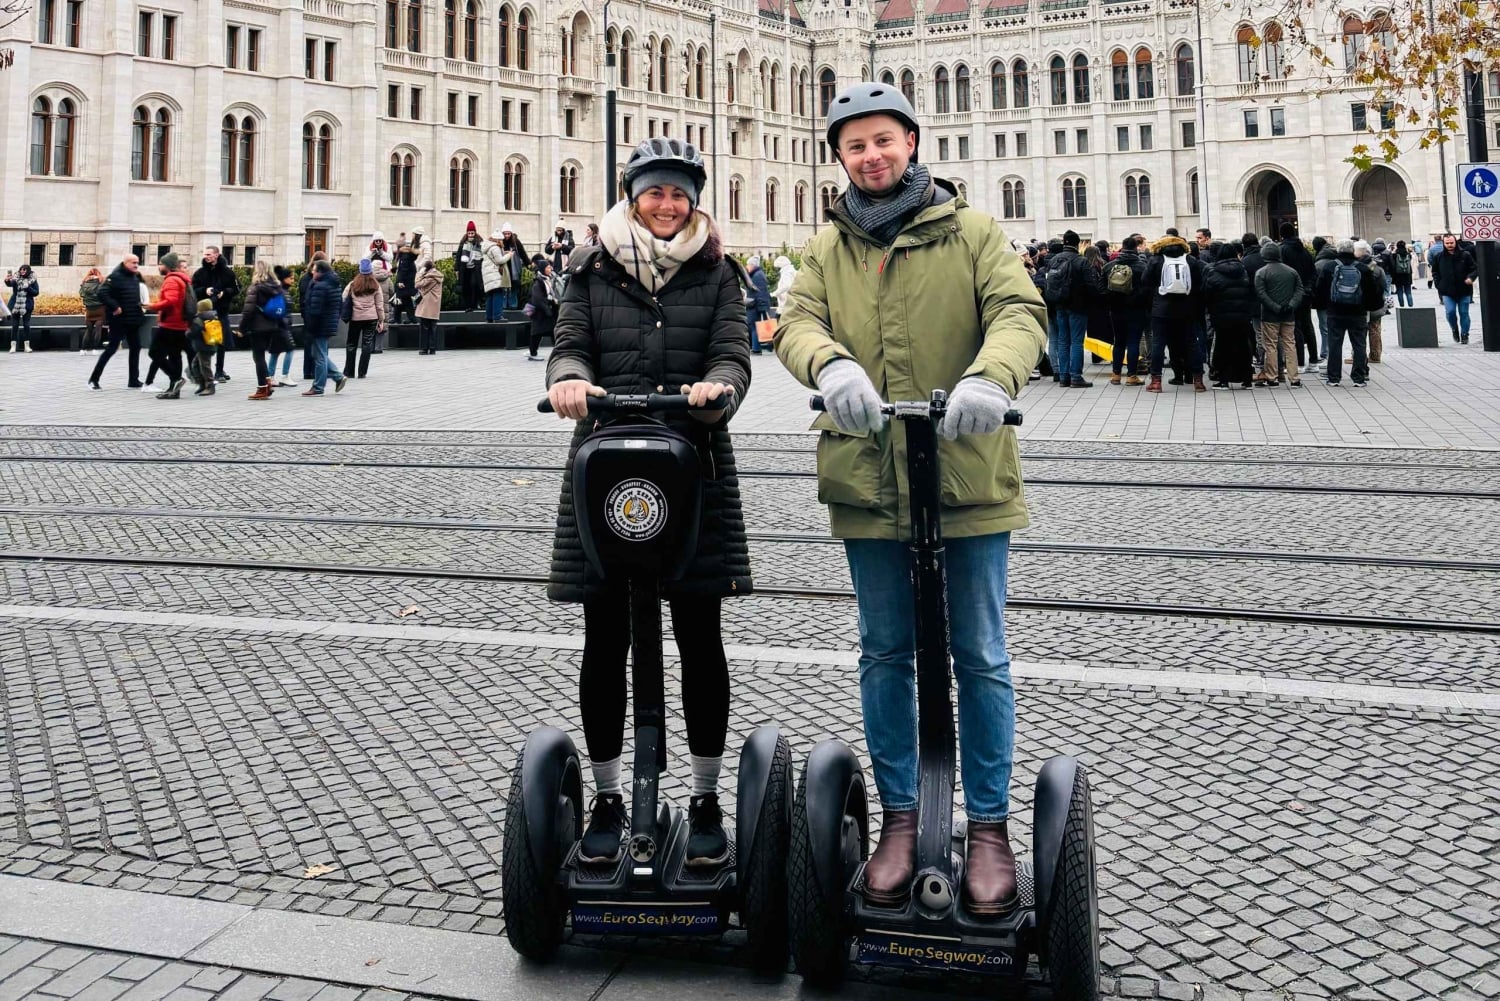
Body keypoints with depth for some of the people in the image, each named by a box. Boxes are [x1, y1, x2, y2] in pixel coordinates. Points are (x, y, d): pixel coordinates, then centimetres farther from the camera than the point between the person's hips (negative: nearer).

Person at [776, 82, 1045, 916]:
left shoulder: (973, 232, 2)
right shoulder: (830, 247, 12)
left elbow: (1020, 313, -11)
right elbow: (798, 322, -3)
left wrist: (990, 378, -33)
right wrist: (833, 365, -28)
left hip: (967, 474, -3)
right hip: (868, 480, 3)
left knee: (981, 657, 5)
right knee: (886, 655, 12)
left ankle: (990, 825, 19)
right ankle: (900, 817, 26)